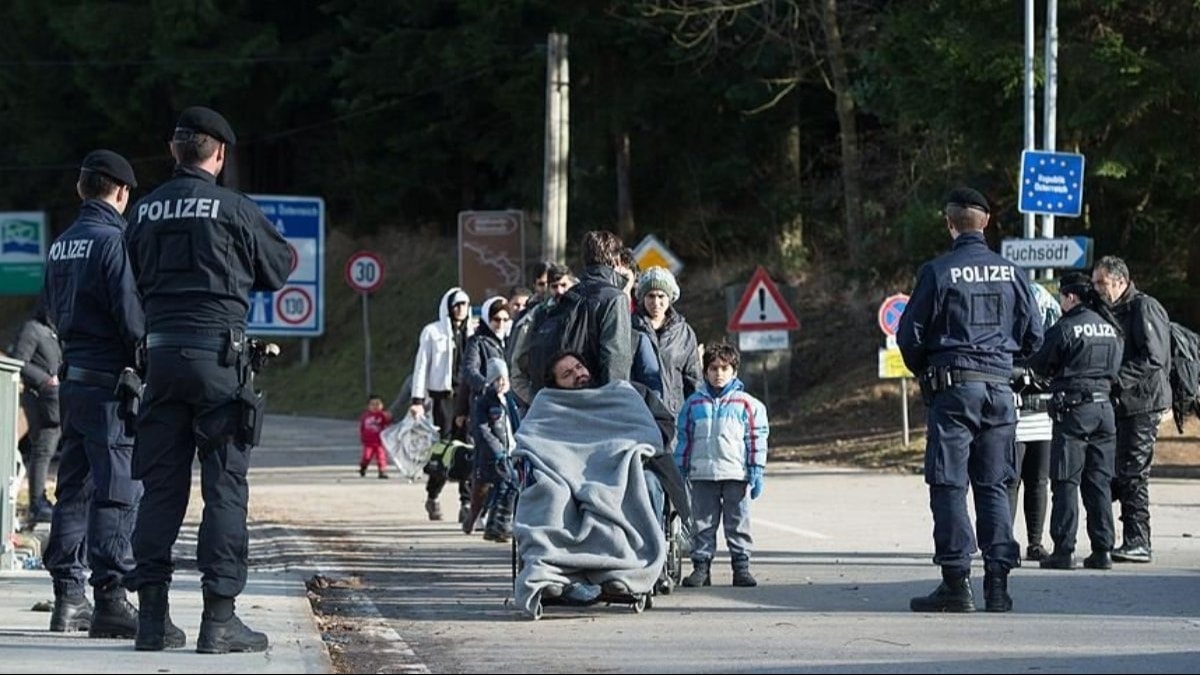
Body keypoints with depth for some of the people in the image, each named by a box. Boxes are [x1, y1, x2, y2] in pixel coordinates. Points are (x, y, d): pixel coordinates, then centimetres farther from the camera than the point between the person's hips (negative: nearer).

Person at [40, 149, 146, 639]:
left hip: (73, 378, 8)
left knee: (73, 488, 12)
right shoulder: (114, 241, -12)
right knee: (117, 491, -7)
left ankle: (68, 598, 14)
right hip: (112, 380, -8)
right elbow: (132, 316, -17)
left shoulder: (60, 246, 12)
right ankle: (110, 597, -11)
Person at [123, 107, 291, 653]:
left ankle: (152, 615, 8)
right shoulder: (233, 209, -5)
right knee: (224, 484, -1)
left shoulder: (146, 210, 8)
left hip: (161, 354, 4)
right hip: (218, 352, -4)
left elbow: (136, 280, 14)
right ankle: (219, 617, -5)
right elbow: (278, 269, 8)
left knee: (160, 483, 8)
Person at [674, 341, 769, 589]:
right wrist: (680, 471, 9)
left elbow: (756, 439, 4)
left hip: (736, 475, -1)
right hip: (702, 474, 1)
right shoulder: (694, 404, 9)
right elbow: (683, 438, 13)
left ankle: (741, 565, 7)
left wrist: (756, 472, -2)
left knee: (738, 522, 3)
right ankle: (701, 565, 8)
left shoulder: (747, 404, 4)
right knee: (703, 524, 4)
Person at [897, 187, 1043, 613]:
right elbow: (1033, 335, 10)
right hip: (999, 389, 4)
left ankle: (956, 582, -6)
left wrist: (924, 372, 14)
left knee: (949, 486, -1)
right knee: (994, 487, 8)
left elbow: (910, 335, -4)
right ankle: (997, 583, 4)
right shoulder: (1011, 274, 5)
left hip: (953, 387, -4)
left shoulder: (938, 272, -6)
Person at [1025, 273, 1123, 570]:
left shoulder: (1065, 328, -10)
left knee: (1066, 481, -2)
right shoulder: (1111, 328, 9)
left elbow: (1038, 366, -1)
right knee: (1099, 482, 9)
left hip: (1073, 410, -6)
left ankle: (1063, 550, -5)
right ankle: (1102, 550, 8)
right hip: (1104, 407, 6)